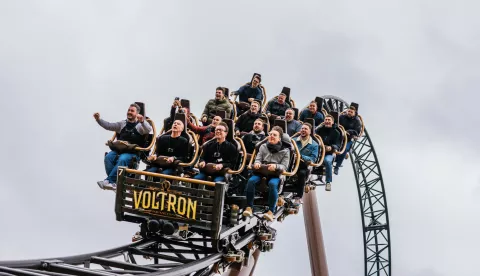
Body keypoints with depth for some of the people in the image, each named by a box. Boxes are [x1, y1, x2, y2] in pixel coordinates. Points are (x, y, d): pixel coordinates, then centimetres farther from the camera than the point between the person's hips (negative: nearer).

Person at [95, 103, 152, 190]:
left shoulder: (140, 125, 6)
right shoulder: (122, 124, 23)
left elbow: (148, 130, -15)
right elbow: (109, 126, 16)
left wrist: (142, 121, -36)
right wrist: (98, 119, 0)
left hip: (133, 153, -5)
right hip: (118, 149, 5)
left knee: (122, 159, -35)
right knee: (108, 157, -25)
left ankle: (109, 180, -33)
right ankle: (114, 182, -28)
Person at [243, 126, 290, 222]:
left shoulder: (285, 151, 9)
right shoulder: (263, 147, 19)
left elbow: (284, 166, 1)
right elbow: (258, 158, 14)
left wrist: (276, 166, -21)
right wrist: (257, 163, -12)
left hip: (275, 174, -3)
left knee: (272, 184, -38)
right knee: (251, 180, -30)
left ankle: (271, 211, -36)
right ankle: (249, 207, -22)